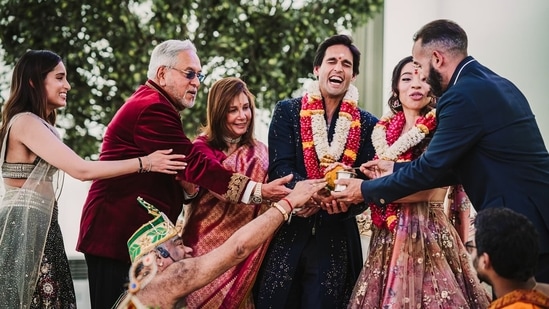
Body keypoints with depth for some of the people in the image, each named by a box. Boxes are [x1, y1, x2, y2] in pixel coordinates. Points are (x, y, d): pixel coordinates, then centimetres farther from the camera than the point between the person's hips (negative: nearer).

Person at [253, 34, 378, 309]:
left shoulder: (367, 124, 6)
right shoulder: (288, 111, 4)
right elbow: (279, 168, -6)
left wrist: (320, 203, -19)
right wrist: (314, 191, -26)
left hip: (336, 238, 1)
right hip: (288, 232, -1)